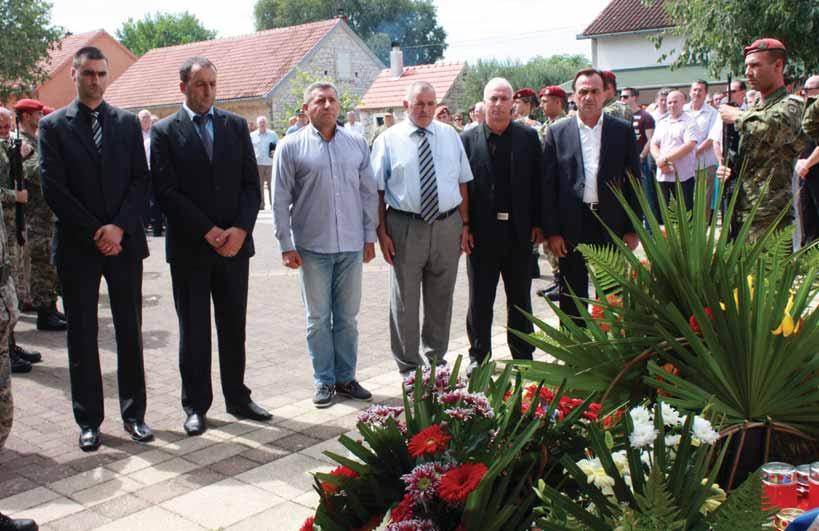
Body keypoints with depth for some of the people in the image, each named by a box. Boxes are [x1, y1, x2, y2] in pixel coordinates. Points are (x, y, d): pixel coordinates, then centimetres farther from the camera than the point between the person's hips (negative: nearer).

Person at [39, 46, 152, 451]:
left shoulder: (127, 123, 8)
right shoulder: (53, 126, 2)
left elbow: (141, 180, 3)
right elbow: (53, 189, -5)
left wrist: (119, 227, -10)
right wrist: (95, 232, -10)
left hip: (124, 243, 2)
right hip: (77, 247, -1)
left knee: (130, 332, 6)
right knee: (82, 335, 5)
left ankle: (134, 413, 17)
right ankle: (89, 420, 15)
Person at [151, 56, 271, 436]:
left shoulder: (236, 126, 8)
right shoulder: (165, 132, -1)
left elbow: (251, 183, 5)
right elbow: (166, 191, -8)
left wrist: (240, 229, -10)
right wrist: (208, 231, -13)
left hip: (234, 244, 3)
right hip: (189, 248, -2)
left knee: (234, 328, 10)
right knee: (194, 331, 6)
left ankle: (237, 398, 21)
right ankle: (196, 405, 16)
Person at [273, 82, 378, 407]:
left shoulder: (357, 143, 6)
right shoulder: (292, 147, -2)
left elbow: (368, 192, 9)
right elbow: (281, 200, -2)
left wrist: (369, 236, 7)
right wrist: (286, 245, -5)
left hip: (351, 245, 3)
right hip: (312, 246, -2)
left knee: (347, 316, 10)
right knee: (318, 318, 7)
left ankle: (346, 377, 22)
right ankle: (324, 381, 17)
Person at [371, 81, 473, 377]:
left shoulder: (451, 136, 8)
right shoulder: (388, 140, -2)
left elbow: (462, 183, 8)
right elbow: (377, 190, -4)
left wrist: (465, 225, 3)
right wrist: (381, 232, -9)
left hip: (448, 227, 3)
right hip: (405, 228, -3)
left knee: (441, 298, 14)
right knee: (405, 300, 6)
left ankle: (436, 359, 32)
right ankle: (409, 366, 21)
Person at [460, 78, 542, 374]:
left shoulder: (528, 137, 2)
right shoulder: (468, 139, -2)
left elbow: (537, 182, 2)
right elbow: (460, 185, -3)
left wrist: (538, 224, -1)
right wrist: (463, 227, -8)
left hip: (519, 232, 1)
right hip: (482, 232, -1)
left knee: (520, 298, 13)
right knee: (480, 299, 9)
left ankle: (523, 355, 26)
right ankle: (478, 355, 23)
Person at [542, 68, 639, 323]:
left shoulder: (623, 131, 4)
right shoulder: (557, 133, 2)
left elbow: (633, 181, 5)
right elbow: (548, 185, 1)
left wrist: (632, 229, 1)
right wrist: (551, 232, -4)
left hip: (612, 224, 1)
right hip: (571, 226, 0)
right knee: (572, 296, 9)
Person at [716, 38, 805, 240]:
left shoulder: (790, 105, -9)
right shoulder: (753, 110, 18)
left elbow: (769, 129, -32)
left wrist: (737, 116, -14)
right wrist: (728, 170, 3)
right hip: (740, 211, 8)